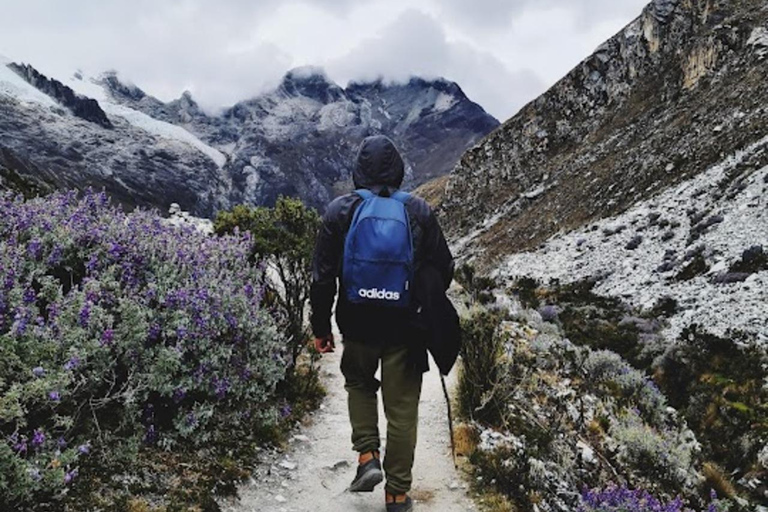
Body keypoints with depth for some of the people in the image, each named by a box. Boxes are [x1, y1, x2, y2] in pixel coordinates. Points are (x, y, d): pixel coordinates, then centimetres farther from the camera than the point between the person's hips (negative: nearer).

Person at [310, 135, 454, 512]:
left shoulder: (339, 211, -5)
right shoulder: (419, 211, -4)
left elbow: (323, 276, -4)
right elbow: (443, 268, 2)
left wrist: (321, 327, 5)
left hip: (358, 324, 1)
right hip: (406, 326, 0)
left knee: (359, 384, 28)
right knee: (402, 409, 9)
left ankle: (367, 456, 15)